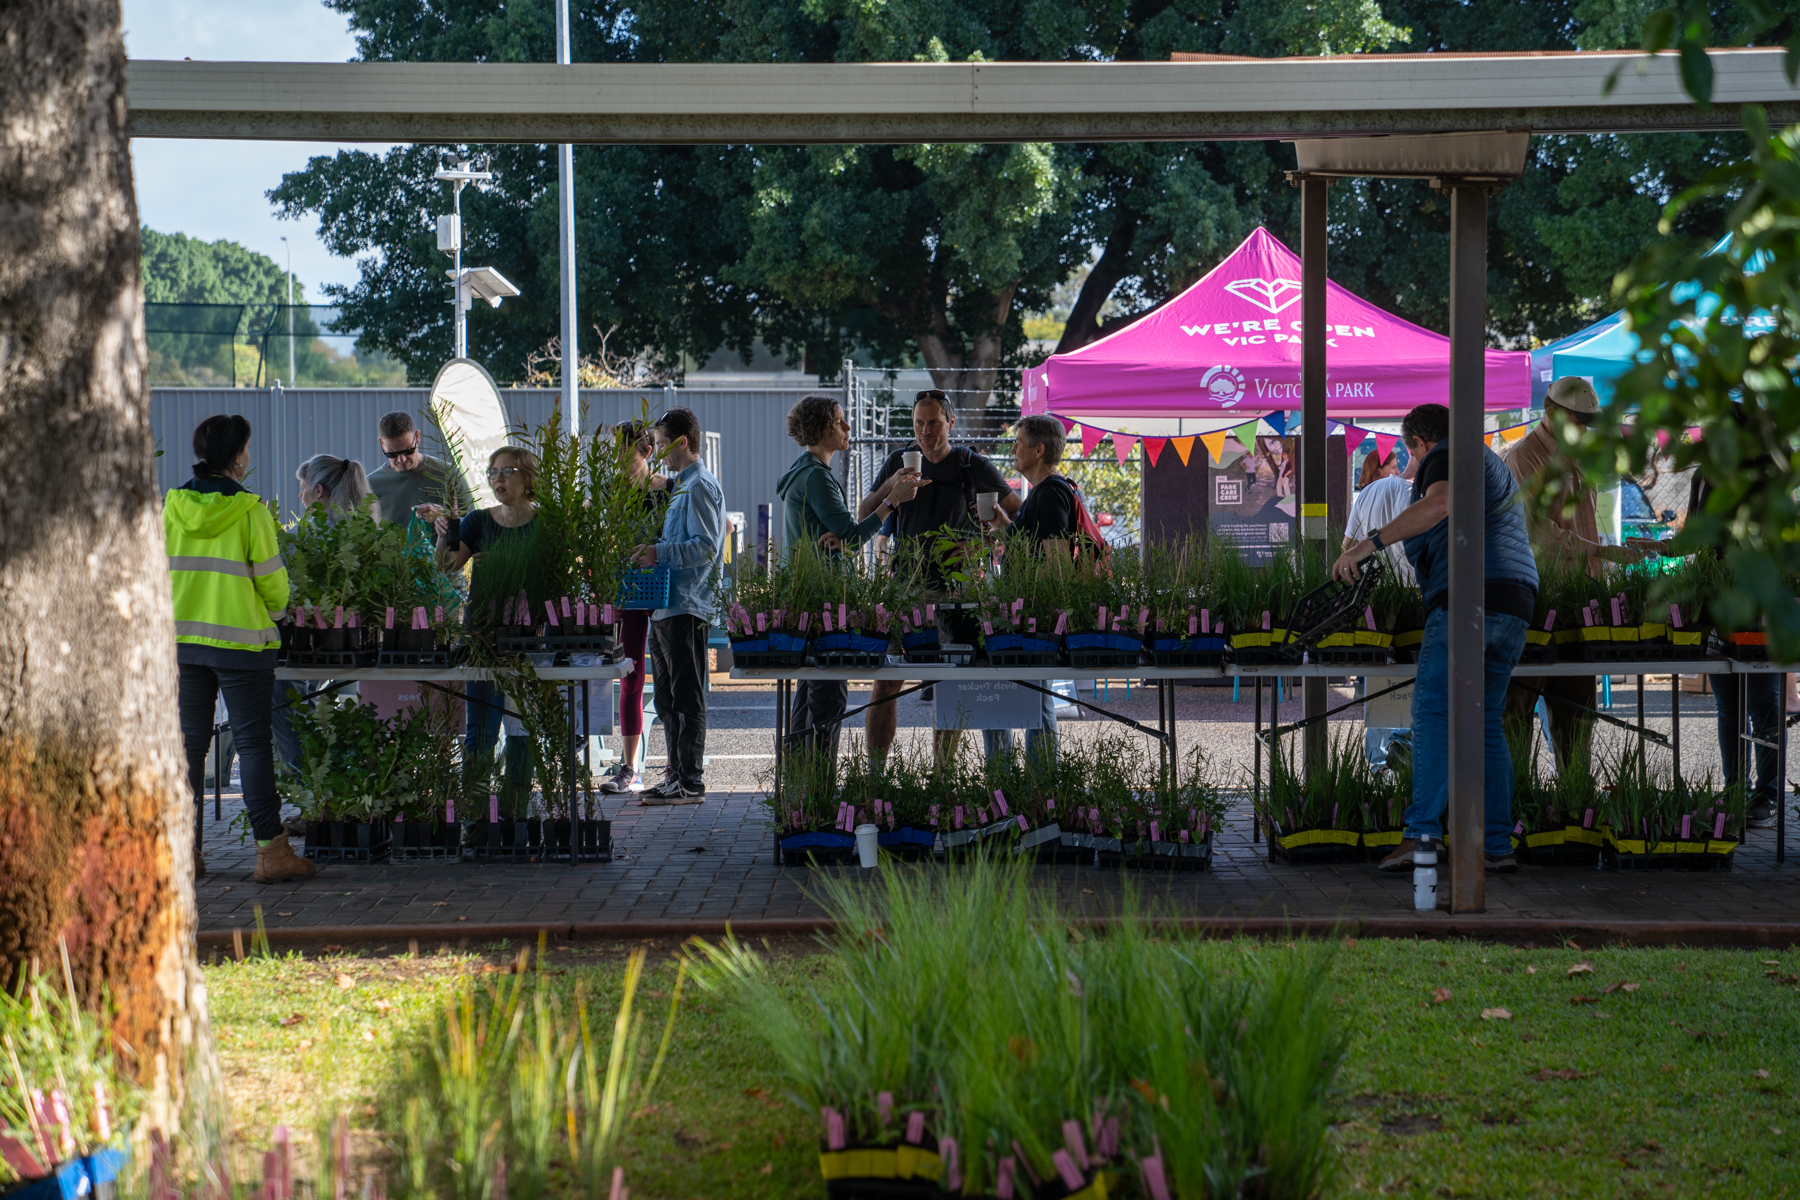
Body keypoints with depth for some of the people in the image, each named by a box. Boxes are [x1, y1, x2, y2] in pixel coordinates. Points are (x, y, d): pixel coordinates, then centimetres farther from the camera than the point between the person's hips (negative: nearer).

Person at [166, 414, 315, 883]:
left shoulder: (173, 506, 2)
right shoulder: (250, 511, -9)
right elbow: (272, 582, -5)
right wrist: (274, 609, 16)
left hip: (182, 638, 4)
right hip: (239, 640, -4)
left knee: (189, 742, 9)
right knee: (253, 743, 0)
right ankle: (270, 851, 1)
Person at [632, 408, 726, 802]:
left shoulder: (700, 486, -10)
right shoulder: (681, 486, 21)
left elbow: (706, 547, -19)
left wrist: (660, 553, -24)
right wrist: (654, 554, 13)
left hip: (687, 608, -11)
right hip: (667, 607, 11)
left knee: (687, 698, -8)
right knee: (668, 699, 13)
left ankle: (691, 781, -6)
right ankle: (677, 775, 19)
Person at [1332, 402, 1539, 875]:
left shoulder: (1447, 456, 0)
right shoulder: (1495, 469, 30)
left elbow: (1438, 504, -23)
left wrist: (1369, 543, -27)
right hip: (1514, 606, 9)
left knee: (1433, 713, -14)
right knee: (1485, 725, 10)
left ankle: (1422, 833, -27)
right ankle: (1499, 846, 3)